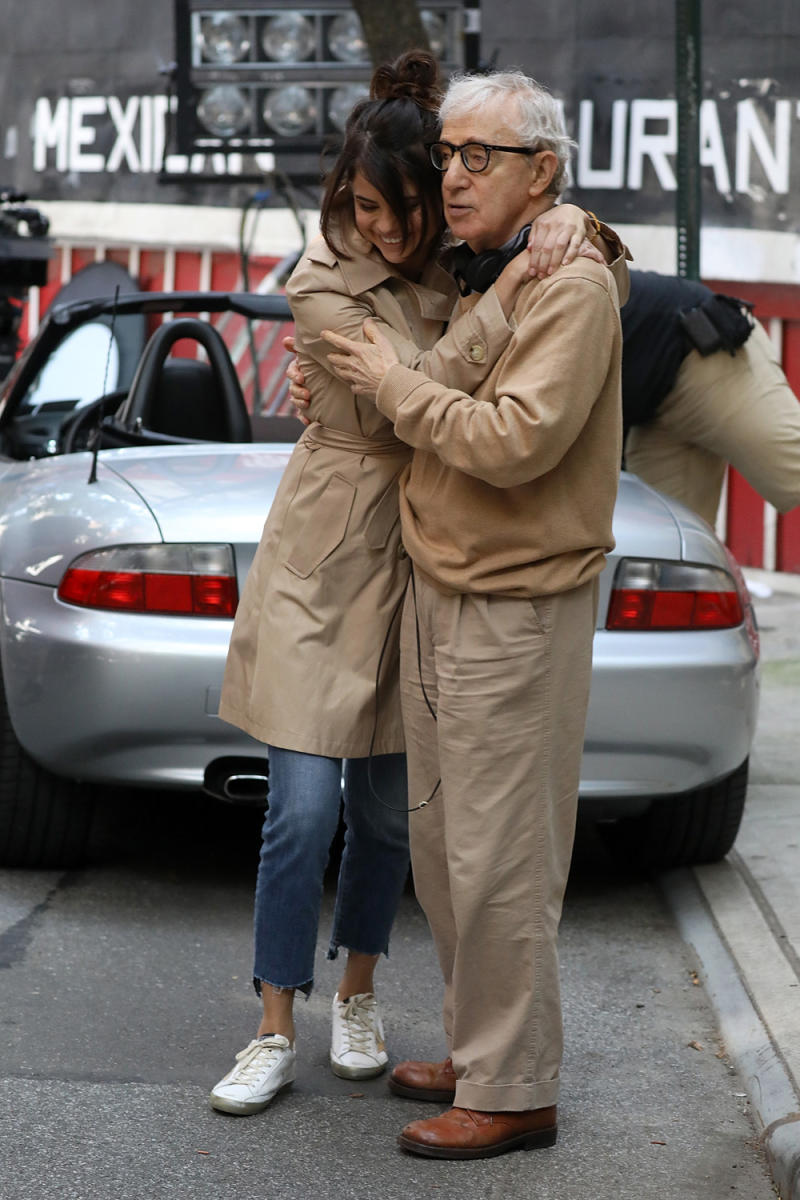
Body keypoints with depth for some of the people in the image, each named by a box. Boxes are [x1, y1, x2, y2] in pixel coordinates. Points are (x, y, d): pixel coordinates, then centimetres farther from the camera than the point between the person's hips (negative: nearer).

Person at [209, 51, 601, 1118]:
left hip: (426, 570, 4)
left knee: (388, 807, 11)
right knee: (303, 808, -6)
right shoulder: (322, 287, -13)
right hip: (327, 563, -4)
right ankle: (276, 1033, 5)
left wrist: (573, 232, -11)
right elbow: (425, 394, -24)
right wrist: (511, 285, -28)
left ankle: (359, 997, 30)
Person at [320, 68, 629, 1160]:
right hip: (439, 594, 10)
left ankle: (513, 1094, 3)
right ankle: (477, 1051, 27)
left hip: (516, 611, -10)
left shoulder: (571, 286, -15)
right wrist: (339, 385, 16)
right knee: (440, 848, 15)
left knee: (499, 865, -6)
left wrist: (394, 384, -15)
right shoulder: (477, 281, 15)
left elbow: (518, 441, -27)